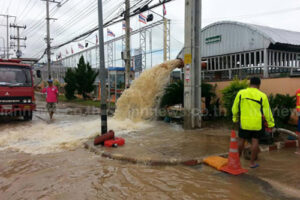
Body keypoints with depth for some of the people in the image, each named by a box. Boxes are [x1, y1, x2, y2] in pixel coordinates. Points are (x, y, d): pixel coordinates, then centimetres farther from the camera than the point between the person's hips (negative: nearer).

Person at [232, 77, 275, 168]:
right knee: (255, 141, 7)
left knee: (241, 140, 13)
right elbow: (267, 111, -3)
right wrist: (271, 124, 5)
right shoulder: (262, 96, -5)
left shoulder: (241, 93, -2)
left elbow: (235, 108, 4)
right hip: (257, 123, -1)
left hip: (244, 122, 1)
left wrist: (235, 119, 18)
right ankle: (252, 162, 11)